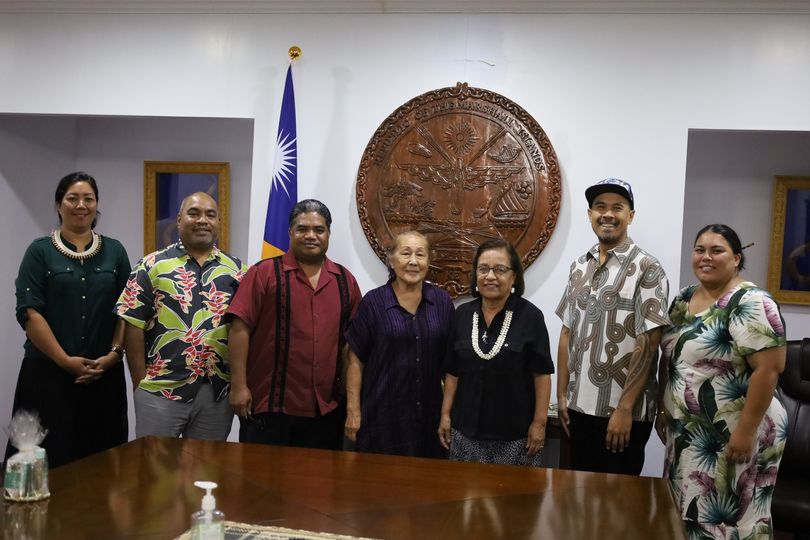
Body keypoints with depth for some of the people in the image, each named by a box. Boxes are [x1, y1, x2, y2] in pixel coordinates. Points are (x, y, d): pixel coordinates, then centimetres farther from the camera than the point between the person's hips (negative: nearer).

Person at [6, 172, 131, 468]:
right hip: (48, 372, -2)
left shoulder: (115, 251, 10)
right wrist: (65, 360, -13)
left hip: (104, 374, 2)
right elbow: (29, 312, -6)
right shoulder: (40, 250, 2)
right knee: (51, 462, -2)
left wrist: (114, 354, -6)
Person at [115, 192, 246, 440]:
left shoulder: (237, 270, 8)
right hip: (161, 389, -3)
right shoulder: (153, 266, 0)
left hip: (219, 392, 3)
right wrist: (141, 383, -5)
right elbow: (134, 326, -2)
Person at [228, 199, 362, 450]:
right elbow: (240, 329, -7)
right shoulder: (264, 272, -3)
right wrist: (239, 386, -12)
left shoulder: (345, 280, 9)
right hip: (268, 404, -4)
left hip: (328, 409, 4)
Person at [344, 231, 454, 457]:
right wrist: (353, 411, -5)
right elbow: (356, 361, -3)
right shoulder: (373, 302, -5)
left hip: (430, 413, 3)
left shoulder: (442, 301, 3)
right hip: (383, 412, -2)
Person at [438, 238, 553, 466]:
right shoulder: (462, 314, 4)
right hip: (466, 428, 4)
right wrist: (445, 414, 7)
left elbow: (542, 373, -6)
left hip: (514, 432, -3)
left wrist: (539, 422, -9)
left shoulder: (530, 316, -7)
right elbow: (453, 371, 9)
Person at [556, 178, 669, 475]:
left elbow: (648, 345, -14)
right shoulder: (579, 267, 9)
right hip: (579, 407, 5)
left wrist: (624, 408, -17)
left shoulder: (647, 269, -9)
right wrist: (562, 394, 8)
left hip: (623, 411, -5)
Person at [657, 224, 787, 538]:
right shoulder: (683, 300, 9)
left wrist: (747, 430, -23)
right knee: (687, 513, 16)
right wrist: (663, 410, 16)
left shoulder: (750, 303, -16)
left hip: (732, 436, -7)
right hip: (687, 432, 8)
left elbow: (769, 368, -21)